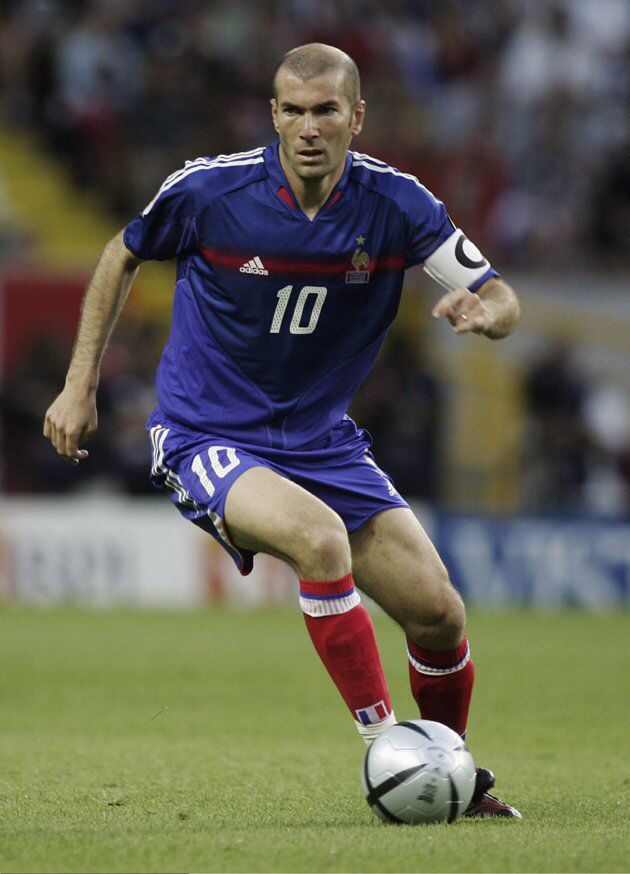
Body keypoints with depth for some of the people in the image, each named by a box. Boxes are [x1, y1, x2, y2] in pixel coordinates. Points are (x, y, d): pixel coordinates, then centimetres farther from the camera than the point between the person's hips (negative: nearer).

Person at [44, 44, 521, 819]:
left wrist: (481, 311, -31)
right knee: (321, 539, -34)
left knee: (439, 615, -3)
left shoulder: (395, 203, -9)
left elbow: (501, 301, -6)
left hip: (321, 439, 4)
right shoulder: (210, 189, -15)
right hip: (205, 438, -4)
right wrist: (81, 384, 3)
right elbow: (123, 256, 5)